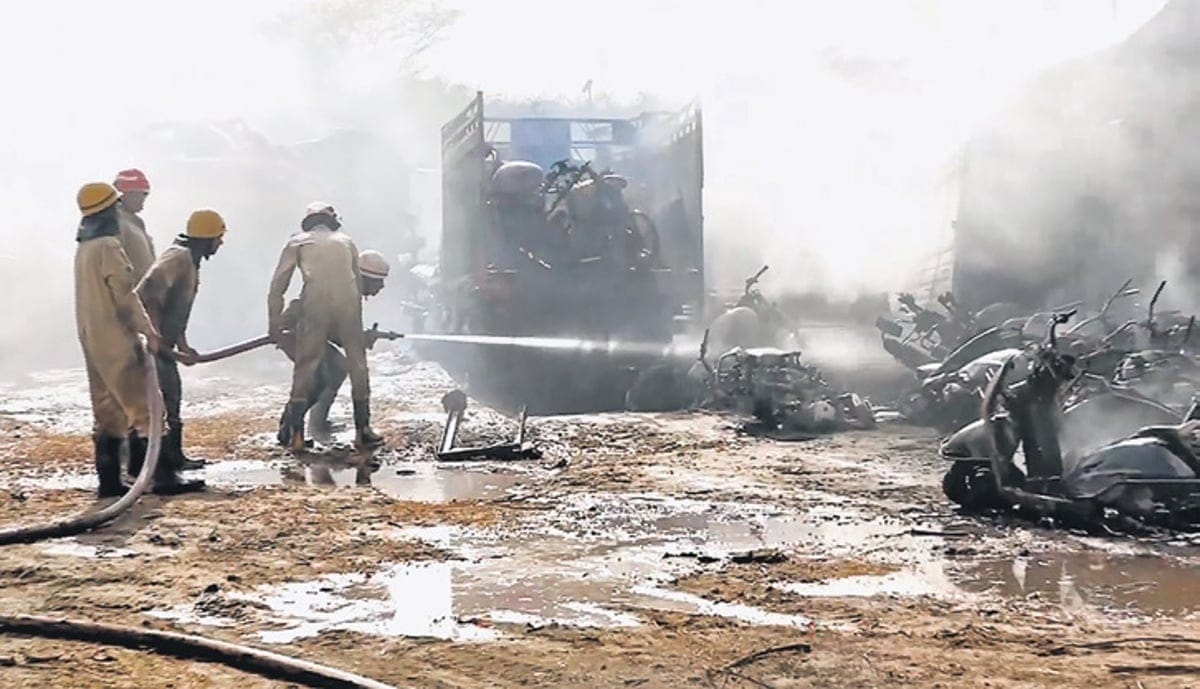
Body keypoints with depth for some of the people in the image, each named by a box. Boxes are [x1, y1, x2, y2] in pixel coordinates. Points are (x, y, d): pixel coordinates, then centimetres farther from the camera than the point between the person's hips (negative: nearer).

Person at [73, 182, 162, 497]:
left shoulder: (83, 248, 14)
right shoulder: (108, 246, -14)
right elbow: (125, 295, -18)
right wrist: (149, 332, -17)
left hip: (93, 340, 9)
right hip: (116, 340, -9)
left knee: (107, 410, 9)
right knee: (141, 406, -5)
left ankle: (109, 482, 10)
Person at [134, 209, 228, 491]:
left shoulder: (190, 261, 16)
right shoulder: (178, 257, -16)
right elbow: (146, 296, -28)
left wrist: (182, 345, 12)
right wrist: (156, 339, -28)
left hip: (161, 344, 11)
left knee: (171, 397, 24)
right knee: (163, 406, -13)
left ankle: (173, 458, 41)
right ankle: (164, 477, -14)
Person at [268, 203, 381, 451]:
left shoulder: (298, 242, 21)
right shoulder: (346, 242, 26)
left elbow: (277, 286, 14)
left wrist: (274, 323, 18)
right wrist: (355, 323, 32)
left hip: (315, 303, -1)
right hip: (348, 302, 1)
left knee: (306, 365, 4)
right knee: (357, 364, 10)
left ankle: (295, 433, 1)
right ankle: (363, 430, 10)